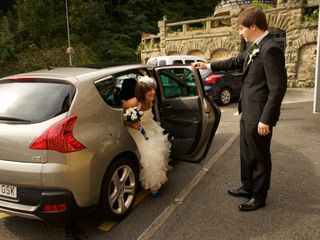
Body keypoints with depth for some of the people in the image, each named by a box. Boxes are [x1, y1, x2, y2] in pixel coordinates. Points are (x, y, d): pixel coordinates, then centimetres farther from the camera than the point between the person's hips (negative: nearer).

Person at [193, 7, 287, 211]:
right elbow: (236, 62, 24)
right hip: (248, 113, 9)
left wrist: (266, 119, -21)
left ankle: (259, 197, 26)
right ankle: (248, 187, 39)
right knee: (247, 154, 21)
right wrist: (208, 65, 25)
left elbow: (278, 88, -23)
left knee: (260, 157, 8)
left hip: (259, 116, -9)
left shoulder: (270, 49, -21)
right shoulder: (254, 47, 7)